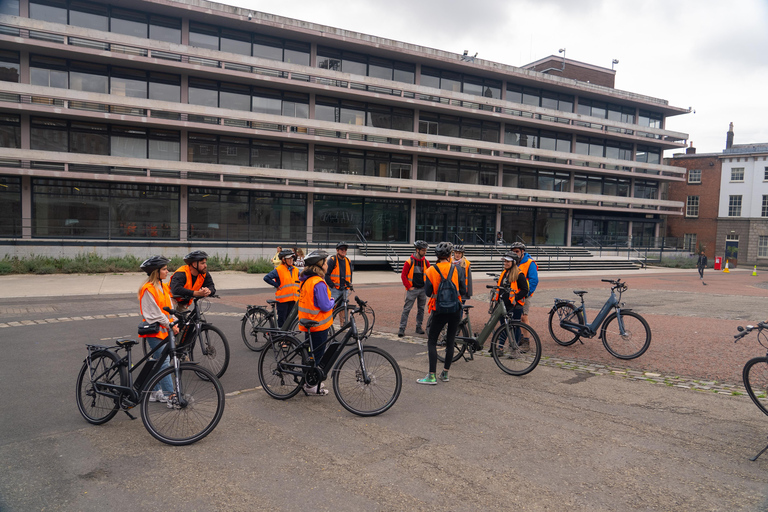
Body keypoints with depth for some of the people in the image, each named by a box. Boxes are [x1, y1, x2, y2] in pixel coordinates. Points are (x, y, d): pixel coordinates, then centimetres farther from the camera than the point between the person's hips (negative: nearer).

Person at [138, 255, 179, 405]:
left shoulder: (164, 287, 12)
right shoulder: (148, 289, -15)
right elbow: (155, 313, -17)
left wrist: (175, 323, -1)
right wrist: (169, 325, -15)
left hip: (163, 329, 8)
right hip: (153, 330, -8)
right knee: (163, 362, -9)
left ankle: (155, 393, 23)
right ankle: (170, 395, -7)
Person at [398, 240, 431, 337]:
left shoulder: (425, 262, 5)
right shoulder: (409, 262, -8)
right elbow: (403, 275, -5)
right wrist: (409, 287, -7)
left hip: (423, 289, 5)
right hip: (412, 289, -4)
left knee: (421, 309, 11)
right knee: (406, 309, -6)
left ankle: (419, 327, 22)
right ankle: (402, 328, -3)